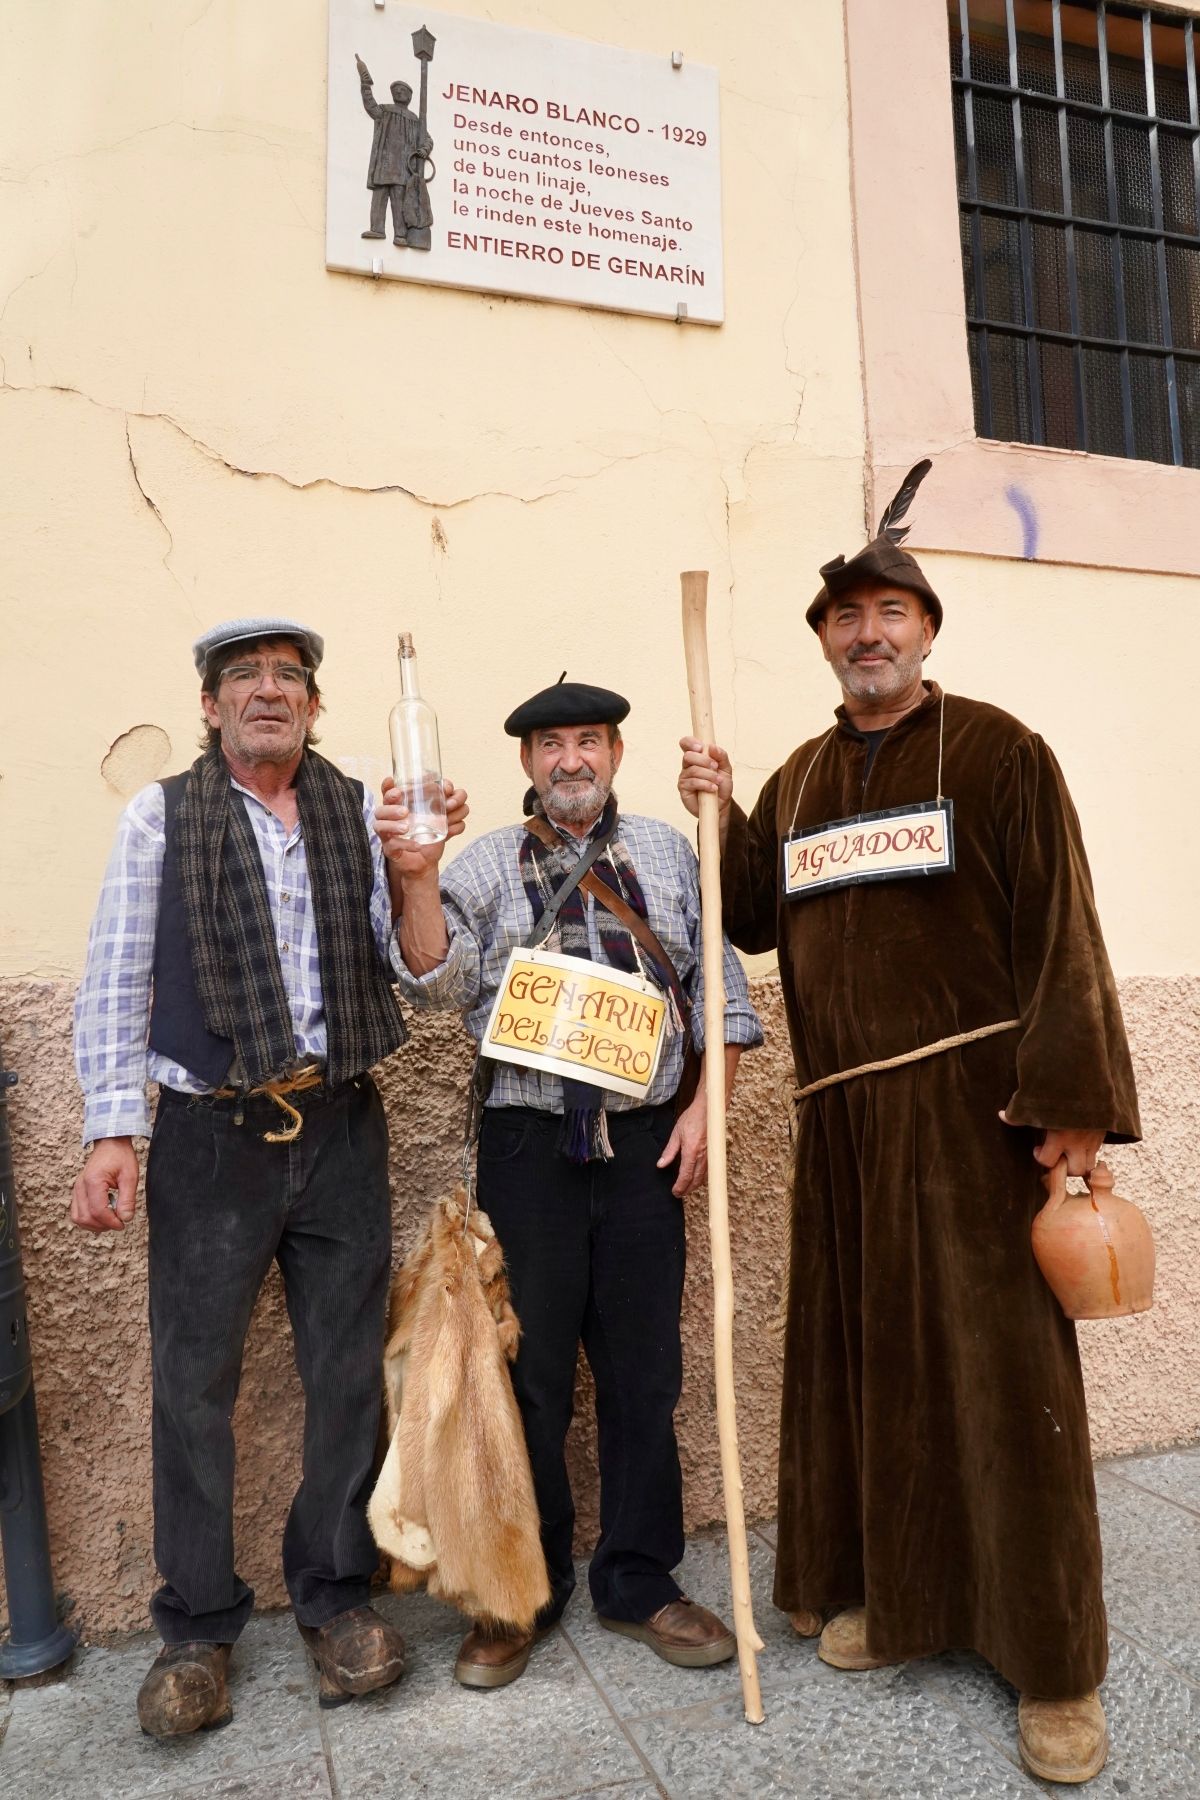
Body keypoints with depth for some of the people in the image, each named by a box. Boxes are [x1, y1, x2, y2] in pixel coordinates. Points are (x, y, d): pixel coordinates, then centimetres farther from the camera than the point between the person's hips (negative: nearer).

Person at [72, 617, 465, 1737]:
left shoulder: (357, 814, 7)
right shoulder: (160, 815, 3)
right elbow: (113, 983, -1)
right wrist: (110, 1131, -9)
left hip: (340, 1129, 2)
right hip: (209, 1135, -2)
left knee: (347, 1373, 10)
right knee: (193, 1383, 7)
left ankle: (334, 1598, 29)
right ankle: (196, 1629, 26)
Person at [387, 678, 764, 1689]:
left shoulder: (667, 853, 9)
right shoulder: (484, 866, 6)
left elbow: (721, 989, 10)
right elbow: (436, 987, -6)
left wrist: (704, 1107, 2)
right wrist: (418, 879, -19)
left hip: (646, 1141, 1)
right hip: (529, 1145, -1)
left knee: (644, 1371, 9)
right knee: (530, 1373, 7)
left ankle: (640, 1581, 27)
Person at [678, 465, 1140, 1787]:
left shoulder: (996, 751, -2)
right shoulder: (799, 779, 14)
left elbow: (1061, 928, -8)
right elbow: (756, 922, 13)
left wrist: (1068, 1096, -15)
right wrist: (720, 815, 0)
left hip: (968, 1104, -5)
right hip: (843, 1119, 5)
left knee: (1000, 1367, 0)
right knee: (863, 1354, 11)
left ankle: (1053, 1662, 15)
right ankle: (892, 1591, 29)